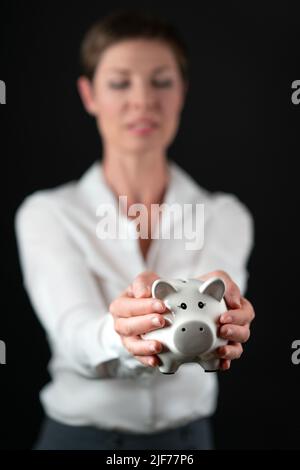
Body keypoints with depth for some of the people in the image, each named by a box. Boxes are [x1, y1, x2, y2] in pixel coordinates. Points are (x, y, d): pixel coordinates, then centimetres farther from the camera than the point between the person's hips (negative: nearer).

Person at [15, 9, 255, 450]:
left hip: (188, 437, 2)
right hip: (79, 434, -1)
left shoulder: (226, 216, -4)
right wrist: (120, 334, -46)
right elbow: (76, 336, -24)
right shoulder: (47, 214, -9)